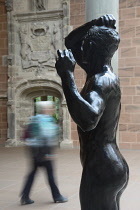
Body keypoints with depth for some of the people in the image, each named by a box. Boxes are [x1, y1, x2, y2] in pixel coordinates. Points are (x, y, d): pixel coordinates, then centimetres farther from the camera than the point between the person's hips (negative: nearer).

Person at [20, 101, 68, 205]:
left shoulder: (34, 119, 13)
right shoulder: (47, 120, -13)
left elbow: (27, 135, 15)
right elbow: (47, 137, -22)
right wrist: (49, 152, -21)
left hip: (34, 149, 8)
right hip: (44, 150, -8)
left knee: (33, 172, 11)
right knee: (50, 172, 3)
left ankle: (25, 197, 11)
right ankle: (57, 196, 14)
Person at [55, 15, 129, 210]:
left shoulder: (103, 80, -16)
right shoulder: (104, 74, 14)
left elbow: (88, 119, -37)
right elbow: (71, 42, 25)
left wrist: (67, 75, -31)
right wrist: (96, 24, 11)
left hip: (101, 170, -11)